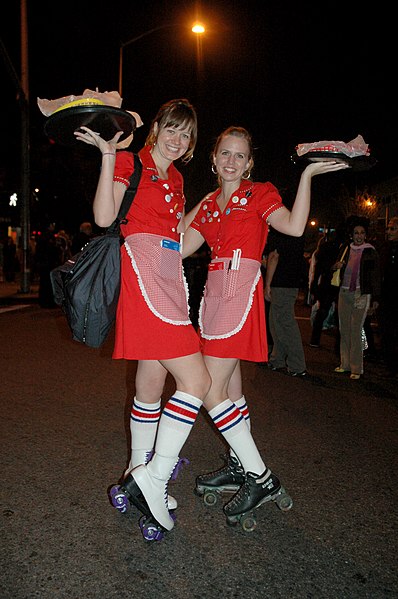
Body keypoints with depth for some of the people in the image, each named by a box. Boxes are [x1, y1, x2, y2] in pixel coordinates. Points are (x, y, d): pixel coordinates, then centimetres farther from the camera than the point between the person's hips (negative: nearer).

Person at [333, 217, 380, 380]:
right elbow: (334, 268, 20)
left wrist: (375, 298, -3)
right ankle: (345, 364, 17)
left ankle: (356, 368, -1)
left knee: (356, 331, -8)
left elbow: (376, 277, 1)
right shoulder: (345, 249, 11)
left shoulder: (370, 252, 0)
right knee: (344, 329, 7)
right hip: (344, 293, 5)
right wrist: (336, 266, -4)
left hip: (361, 295, -4)